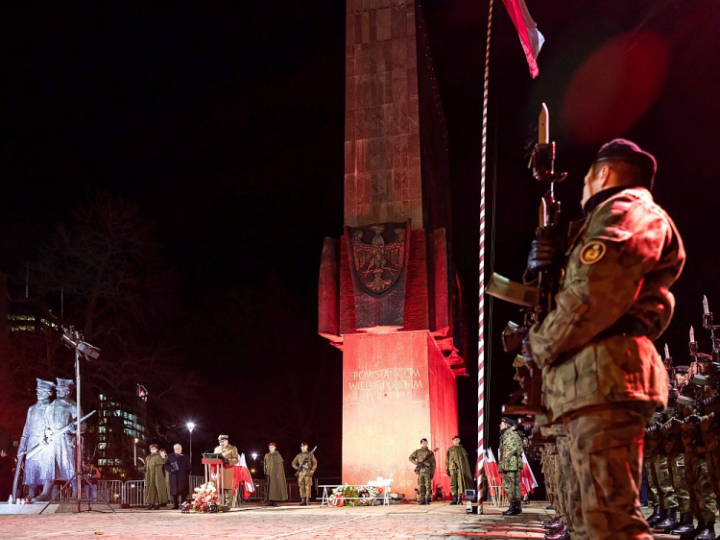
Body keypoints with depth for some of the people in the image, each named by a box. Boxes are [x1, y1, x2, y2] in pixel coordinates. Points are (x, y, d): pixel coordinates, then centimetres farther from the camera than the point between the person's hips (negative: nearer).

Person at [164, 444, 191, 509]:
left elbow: (188, 466, 11)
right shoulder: (170, 456, 11)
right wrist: (170, 469, -11)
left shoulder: (185, 456, 10)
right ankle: (175, 505, 3)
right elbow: (166, 465, 8)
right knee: (174, 492, -2)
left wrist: (188, 473, -3)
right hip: (174, 477, 0)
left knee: (183, 492, -2)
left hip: (183, 477, 0)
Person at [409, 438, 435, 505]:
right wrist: (417, 463, -7)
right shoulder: (417, 451, 12)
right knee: (421, 486, 0)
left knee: (428, 486, -7)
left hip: (427, 471, -1)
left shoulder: (430, 452, 10)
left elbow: (433, 463, 8)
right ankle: (422, 500, 4)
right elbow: (411, 458, 8)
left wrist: (432, 472, -1)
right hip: (420, 471, 1)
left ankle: (427, 500, -4)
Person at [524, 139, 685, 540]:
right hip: (594, 380, 11)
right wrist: (547, 265, 5)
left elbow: (592, 295, -17)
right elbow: (576, 289, 24)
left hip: (603, 376, -11)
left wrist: (540, 346, -5)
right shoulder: (608, 220, 30)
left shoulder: (627, 211, -3)